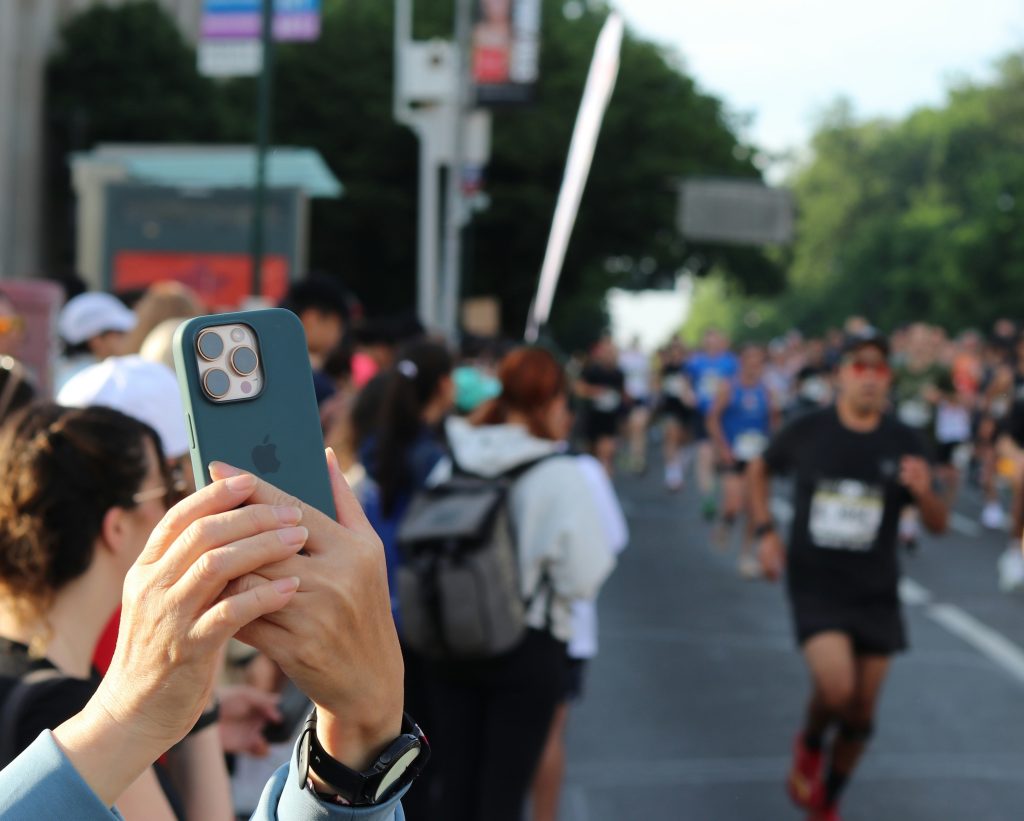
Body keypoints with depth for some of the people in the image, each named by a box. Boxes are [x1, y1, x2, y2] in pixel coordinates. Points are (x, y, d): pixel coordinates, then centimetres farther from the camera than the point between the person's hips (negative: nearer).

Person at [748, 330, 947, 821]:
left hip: (875, 592, 2)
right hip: (815, 583, -2)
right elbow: (760, 470, 13)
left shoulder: (904, 444, -5)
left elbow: (938, 526, -2)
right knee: (836, 688, -22)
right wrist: (765, 532, 2)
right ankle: (809, 744, 13)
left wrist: (924, 493, -23)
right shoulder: (807, 431, -7)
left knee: (861, 715, 9)